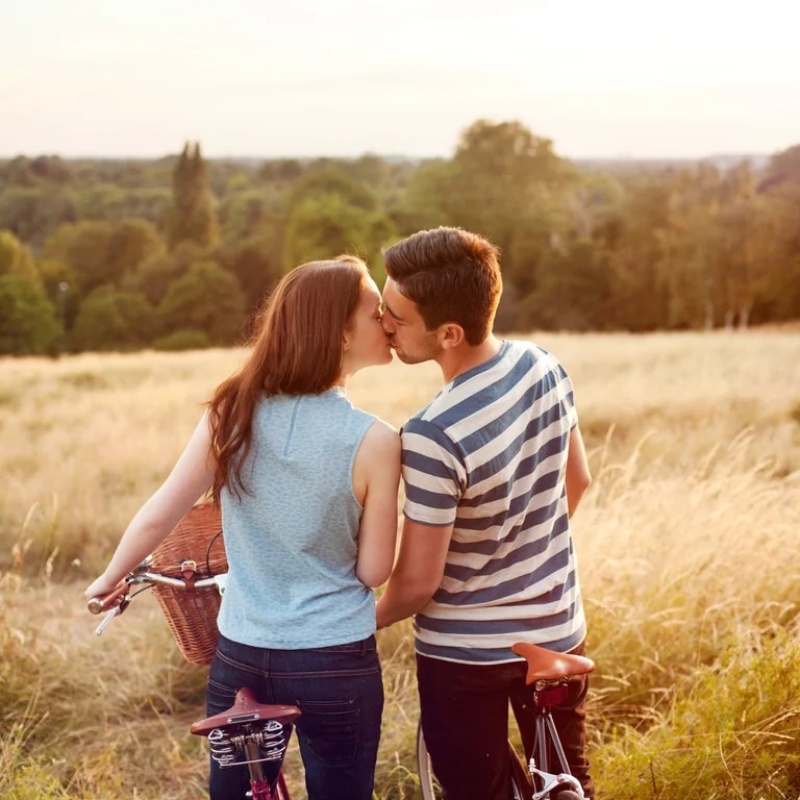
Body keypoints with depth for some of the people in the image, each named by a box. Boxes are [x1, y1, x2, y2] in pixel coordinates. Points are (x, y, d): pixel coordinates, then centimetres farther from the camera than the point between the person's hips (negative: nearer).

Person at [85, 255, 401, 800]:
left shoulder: (234, 412, -7)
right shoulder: (373, 441, -17)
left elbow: (158, 516, -2)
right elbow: (374, 571, -10)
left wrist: (111, 579, 15)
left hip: (241, 657, 3)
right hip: (337, 665, -3)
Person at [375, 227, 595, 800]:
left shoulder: (434, 437, -31)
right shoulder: (544, 366, -10)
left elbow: (417, 585, -21)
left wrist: (364, 623, 0)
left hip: (467, 652, -6)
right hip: (558, 629, 6)